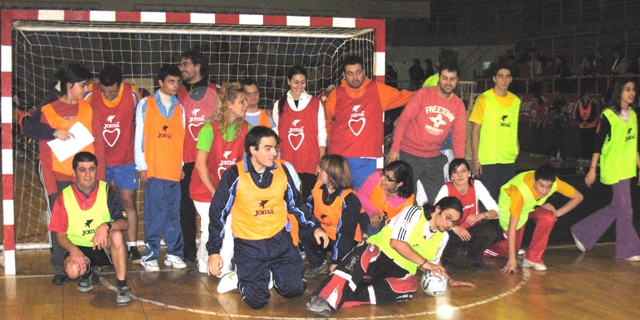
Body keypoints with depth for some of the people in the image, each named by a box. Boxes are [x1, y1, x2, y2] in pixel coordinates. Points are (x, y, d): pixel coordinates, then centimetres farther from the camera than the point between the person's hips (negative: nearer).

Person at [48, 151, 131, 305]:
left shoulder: (107, 191, -6)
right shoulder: (64, 198, -5)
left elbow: (125, 223, -14)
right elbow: (60, 235, -1)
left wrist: (106, 226, -36)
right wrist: (73, 249, -23)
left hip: (105, 247, 0)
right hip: (79, 248, 0)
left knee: (117, 234, -33)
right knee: (73, 270, -32)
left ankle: (122, 286, -22)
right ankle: (89, 272, 8)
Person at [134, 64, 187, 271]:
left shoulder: (179, 108, 13)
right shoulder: (146, 104, 4)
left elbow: (181, 138, 12)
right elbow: (139, 136, 2)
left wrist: (181, 164, 7)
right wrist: (141, 166, -2)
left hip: (174, 169, 3)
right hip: (153, 168, -3)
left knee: (174, 214, 5)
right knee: (154, 215, -3)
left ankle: (174, 253, 14)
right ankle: (150, 255, 5)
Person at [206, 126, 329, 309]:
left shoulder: (281, 169, -3)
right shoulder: (235, 174, -14)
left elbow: (295, 203, 12)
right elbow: (218, 212, -7)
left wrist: (315, 226, 4)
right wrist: (214, 251, -9)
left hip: (280, 240, 3)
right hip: (248, 244, -3)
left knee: (294, 289, -6)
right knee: (256, 300, -9)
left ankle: (274, 272, 26)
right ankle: (245, 278, 25)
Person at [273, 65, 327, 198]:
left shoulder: (316, 103, 8)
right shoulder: (279, 105, 12)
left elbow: (322, 135, 5)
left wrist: (321, 162, -3)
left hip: (310, 165, -1)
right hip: (287, 163, 1)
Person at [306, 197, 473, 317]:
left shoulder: (443, 236, 15)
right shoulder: (414, 213, -6)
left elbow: (432, 265, 27)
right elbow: (396, 242, -16)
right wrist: (423, 262, -17)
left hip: (401, 270, 5)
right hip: (379, 252, -5)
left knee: (410, 287, -31)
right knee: (363, 259, -40)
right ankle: (324, 297, -60)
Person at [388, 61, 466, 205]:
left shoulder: (458, 105, 4)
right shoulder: (424, 94, -7)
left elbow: (459, 138, 4)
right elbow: (404, 119, -9)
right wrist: (395, 148, -15)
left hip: (434, 159, 4)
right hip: (409, 155, -4)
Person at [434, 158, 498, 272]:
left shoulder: (476, 185, -11)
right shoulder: (446, 189, -15)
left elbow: (495, 211, -14)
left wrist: (480, 215, -35)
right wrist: (454, 228, -37)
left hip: (472, 230, 1)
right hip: (452, 231, -1)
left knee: (490, 232, -30)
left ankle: (473, 259, 2)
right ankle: (448, 258, 3)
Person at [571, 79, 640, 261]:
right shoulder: (608, 115, -11)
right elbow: (599, 143, -11)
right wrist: (592, 169, -13)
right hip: (613, 169, -8)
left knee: (616, 208, 10)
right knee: (625, 209, -2)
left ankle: (582, 233, 20)